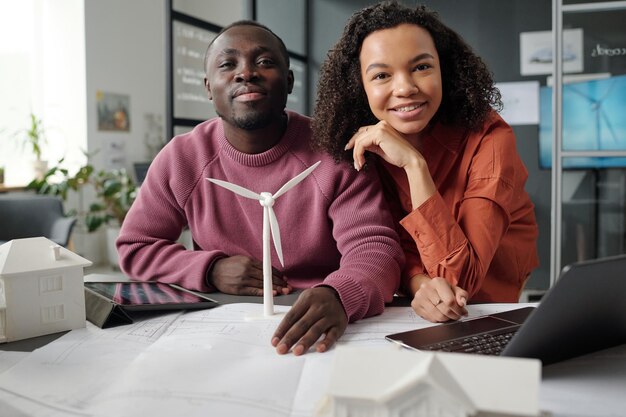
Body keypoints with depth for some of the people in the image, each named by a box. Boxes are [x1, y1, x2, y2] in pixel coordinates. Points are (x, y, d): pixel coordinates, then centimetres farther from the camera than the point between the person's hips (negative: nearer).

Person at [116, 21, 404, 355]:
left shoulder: (335, 152, -10)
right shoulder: (180, 158, -2)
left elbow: (376, 248, -17)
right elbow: (134, 248, 7)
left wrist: (338, 296, -40)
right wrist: (211, 270, -12)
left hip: (317, 332, -1)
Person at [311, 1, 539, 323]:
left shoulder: (488, 138, -22)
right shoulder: (366, 145, -11)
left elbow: (460, 278, -27)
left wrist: (414, 163, -33)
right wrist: (419, 283, -31)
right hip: (407, 307, 3)